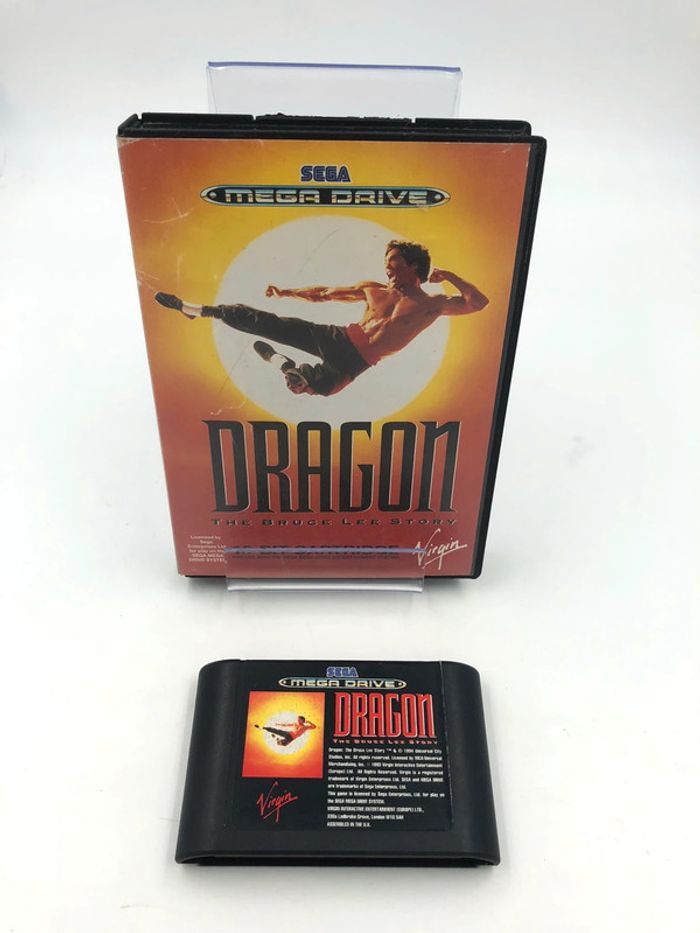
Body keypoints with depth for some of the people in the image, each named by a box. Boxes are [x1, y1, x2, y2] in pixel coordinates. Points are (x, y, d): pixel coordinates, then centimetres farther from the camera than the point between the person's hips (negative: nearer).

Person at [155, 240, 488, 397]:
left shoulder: (432, 304, 3)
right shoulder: (373, 289, 15)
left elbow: (480, 303, -3)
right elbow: (325, 293, 22)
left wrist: (450, 277, -13)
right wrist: (286, 292, 23)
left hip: (356, 361, -3)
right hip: (337, 337, 3)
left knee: (307, 386, -27)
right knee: (266, 322, -7)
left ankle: (277, 359, 3)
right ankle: (197, 310, 5)